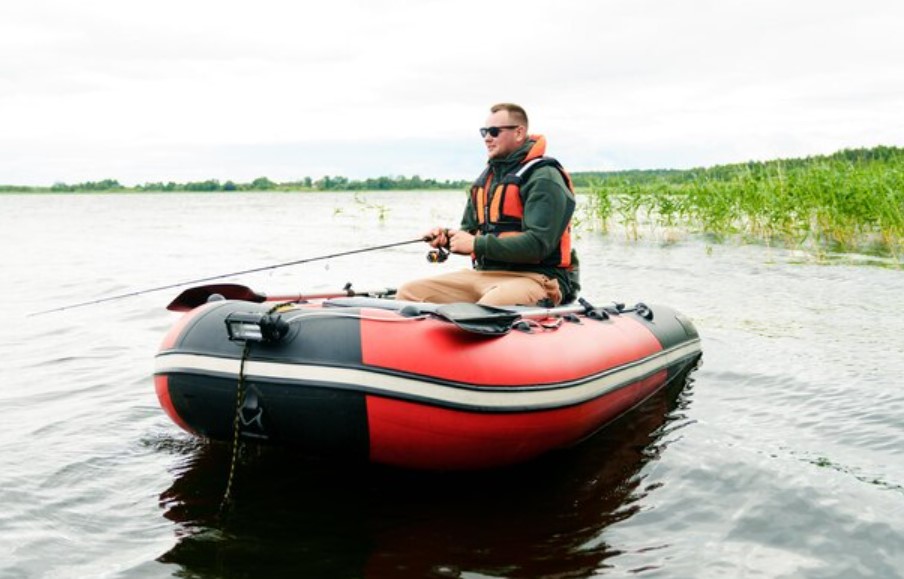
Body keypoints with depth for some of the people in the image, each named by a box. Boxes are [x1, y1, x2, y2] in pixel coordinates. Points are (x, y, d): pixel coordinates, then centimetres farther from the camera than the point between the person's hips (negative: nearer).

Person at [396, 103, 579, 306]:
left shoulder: (544, 178, -7)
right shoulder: (487, 177, 19)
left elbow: (538, 245, -18)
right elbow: (470, 231, 26)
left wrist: (477, 244, -16)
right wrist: (447, 238, 2)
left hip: (535, 278, -8)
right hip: (483, 273, 8)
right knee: (409, 293, -6)